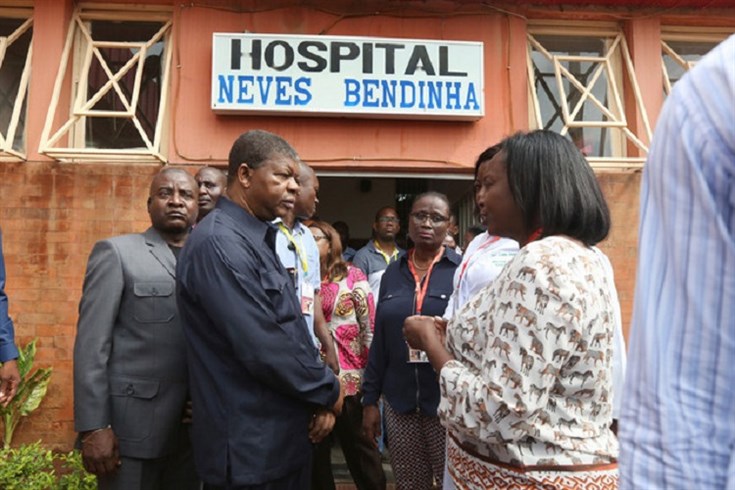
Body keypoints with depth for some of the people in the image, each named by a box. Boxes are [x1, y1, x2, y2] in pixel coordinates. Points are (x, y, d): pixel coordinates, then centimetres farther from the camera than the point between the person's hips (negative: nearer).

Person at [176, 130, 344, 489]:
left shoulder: (259, 240, 10)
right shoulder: (219, 243, -20)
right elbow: (262, 349, -26)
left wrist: (319, 399, 0)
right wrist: (328, 391, -10)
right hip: (251, 448, -9)